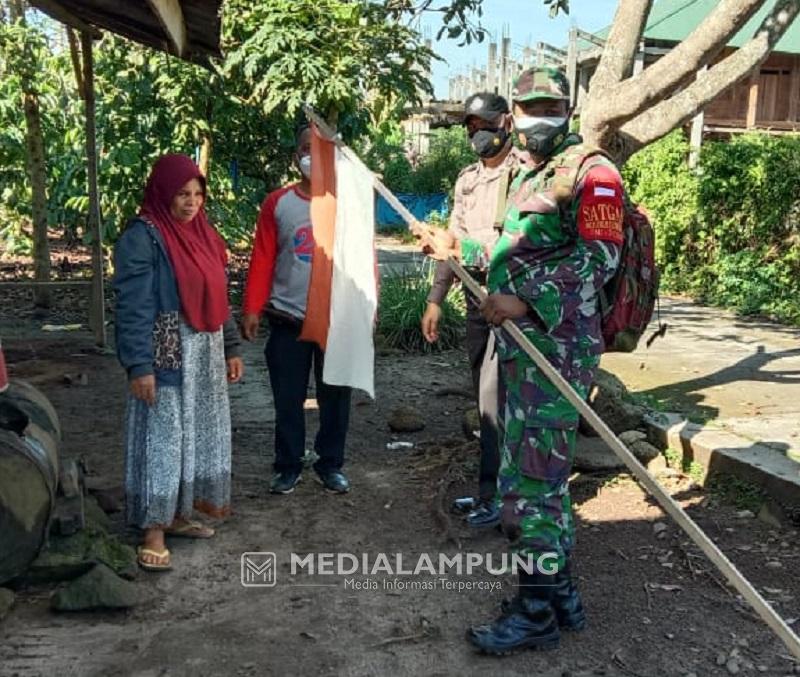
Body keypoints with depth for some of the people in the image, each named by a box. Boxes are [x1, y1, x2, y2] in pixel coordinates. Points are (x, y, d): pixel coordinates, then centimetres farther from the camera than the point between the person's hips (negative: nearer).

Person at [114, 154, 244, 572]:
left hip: (205, 354, 8)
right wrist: (139, 366, -20)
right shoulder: (142, 237, -12)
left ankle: (179, 514, 27)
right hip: (167, 356, -8)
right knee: (163, 438, -2)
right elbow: (133, 307, -16)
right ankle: (153, 530, 7)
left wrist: (231, 348, 14)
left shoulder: (202, 233, 11)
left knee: (199, 434, 13)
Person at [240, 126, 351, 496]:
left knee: (335, 396, 11)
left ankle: (331, 464, 27)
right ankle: (288, 466, 25)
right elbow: (262, 259, 0)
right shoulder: (277, 203, 2)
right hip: (287, 320, 1)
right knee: (287, 399, 9)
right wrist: (252, 308, -5)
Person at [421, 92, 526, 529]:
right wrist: (436, 299, 15)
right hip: (476, 296, 7)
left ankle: (492, 491, 2)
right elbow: (453, 242, 19)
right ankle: (492, 485, 22)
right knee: (486, 396, 11)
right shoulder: (467, 180, 17)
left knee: (495, 395, -8)